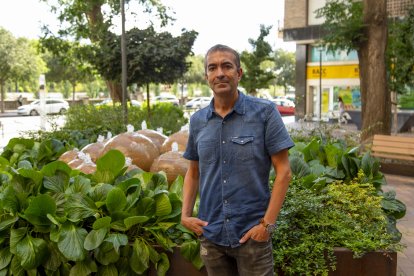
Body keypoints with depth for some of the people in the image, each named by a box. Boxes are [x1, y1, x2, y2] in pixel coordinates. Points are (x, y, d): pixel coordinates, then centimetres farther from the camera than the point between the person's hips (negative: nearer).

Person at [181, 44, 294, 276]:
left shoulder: (265, 112, -8)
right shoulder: (197, 120, 4)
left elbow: (283, 171, -9)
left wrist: (267, 223, -13)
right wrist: (186, 214, 2)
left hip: (252, 233, -4)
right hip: (210, 234, 4)